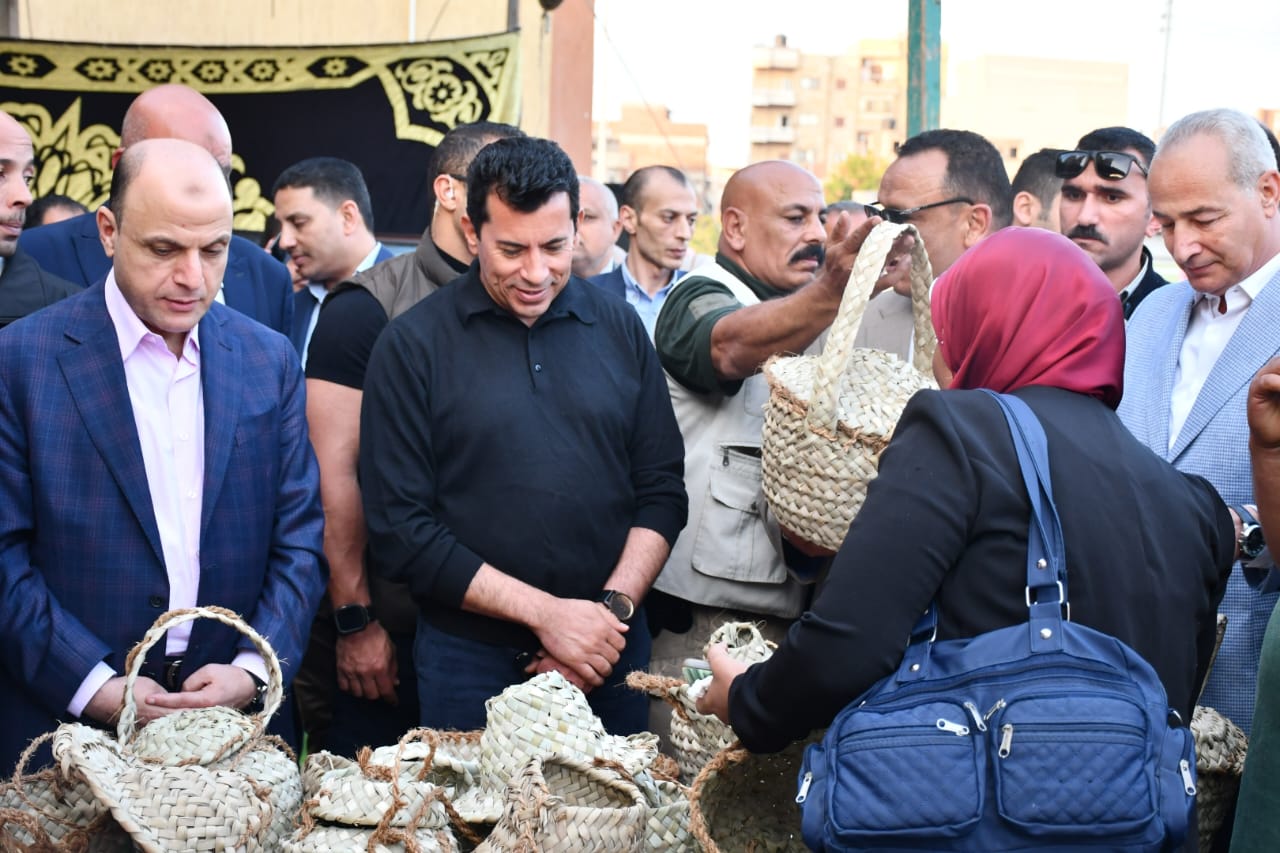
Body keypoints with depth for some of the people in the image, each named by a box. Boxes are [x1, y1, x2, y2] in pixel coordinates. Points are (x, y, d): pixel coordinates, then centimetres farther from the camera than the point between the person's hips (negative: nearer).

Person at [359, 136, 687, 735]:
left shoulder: (620, 328, 4)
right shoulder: (412, 345, -5)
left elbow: (662, 490, 6)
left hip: (610, 651, 3)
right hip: (470, 660, -2)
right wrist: (545, 613, -14)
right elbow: (399, 529, -9)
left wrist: (614, 609, -9)